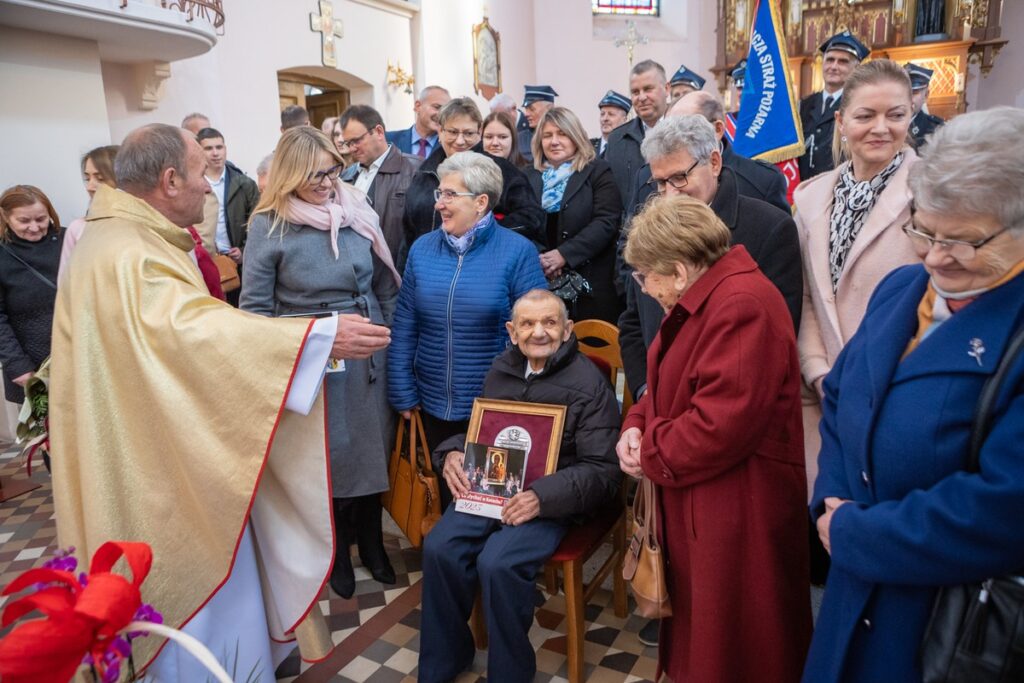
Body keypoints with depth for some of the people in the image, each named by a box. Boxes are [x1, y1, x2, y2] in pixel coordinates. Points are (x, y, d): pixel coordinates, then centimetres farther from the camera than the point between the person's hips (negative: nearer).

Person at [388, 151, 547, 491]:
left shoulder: (517, 252, -9)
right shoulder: (422, 249, 2)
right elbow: (404, 326, 3)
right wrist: (403, 394, 0)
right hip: (434, 407, 4)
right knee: (446, 494, 20)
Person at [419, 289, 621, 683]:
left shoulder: (588, 384, -9)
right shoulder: (501, 370, 10)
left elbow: (601, 470, -12)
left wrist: (543, 497, -25)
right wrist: (452, 452, 0)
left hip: (551, 499, -5)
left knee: (498, 564, -27)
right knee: (439, 549, -16)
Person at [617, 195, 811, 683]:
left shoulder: (742, 305, -25)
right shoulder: (703, 296, 10)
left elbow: (720, 424, -30)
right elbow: (674, 383, 16)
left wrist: (650, 455, -15)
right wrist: (637, 425, -2)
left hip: (736, 511, -10)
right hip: (699, 501, 10)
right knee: (699, 626, 24)